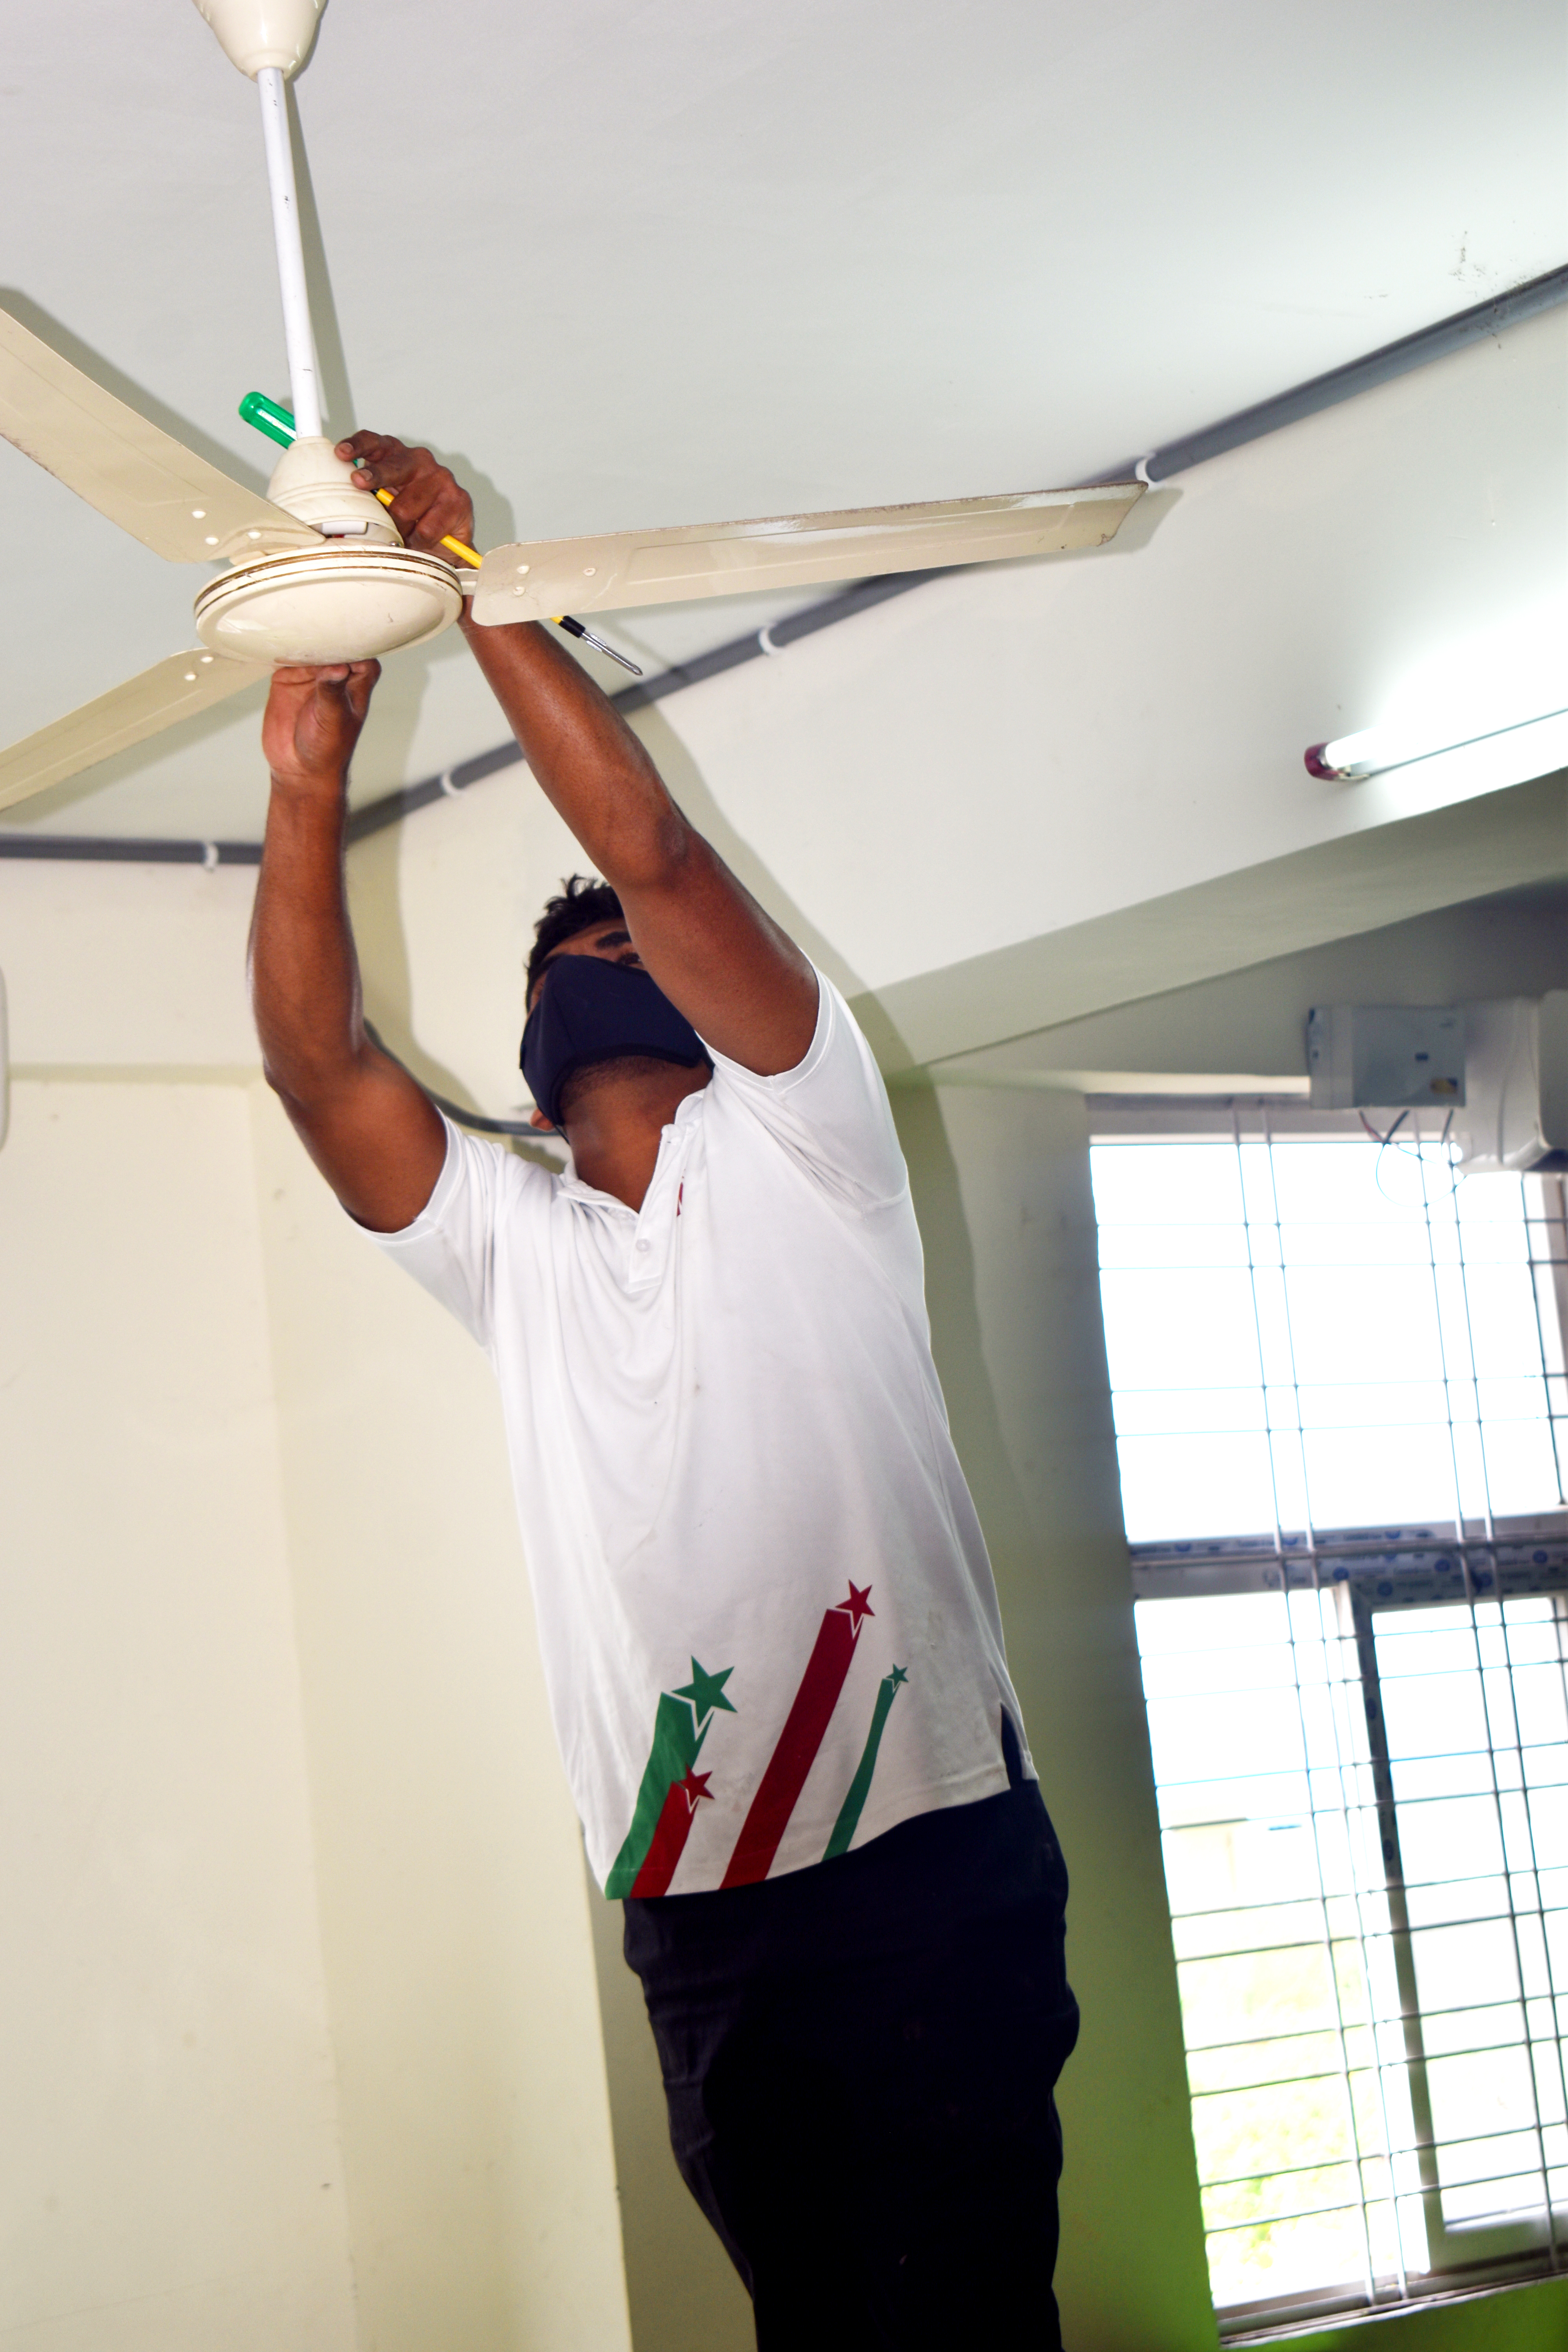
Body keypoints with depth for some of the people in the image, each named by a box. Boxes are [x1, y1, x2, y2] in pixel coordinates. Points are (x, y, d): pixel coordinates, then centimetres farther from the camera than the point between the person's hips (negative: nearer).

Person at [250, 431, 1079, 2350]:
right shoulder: (508, 1239, 19)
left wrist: (465, 578, -4)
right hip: (693, 1913, 5)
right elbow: (313, 1059, 5)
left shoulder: (792, 1151, 5)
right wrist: (309, 779, -2)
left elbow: (650, 852, -6)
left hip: (924, 1868, -5)